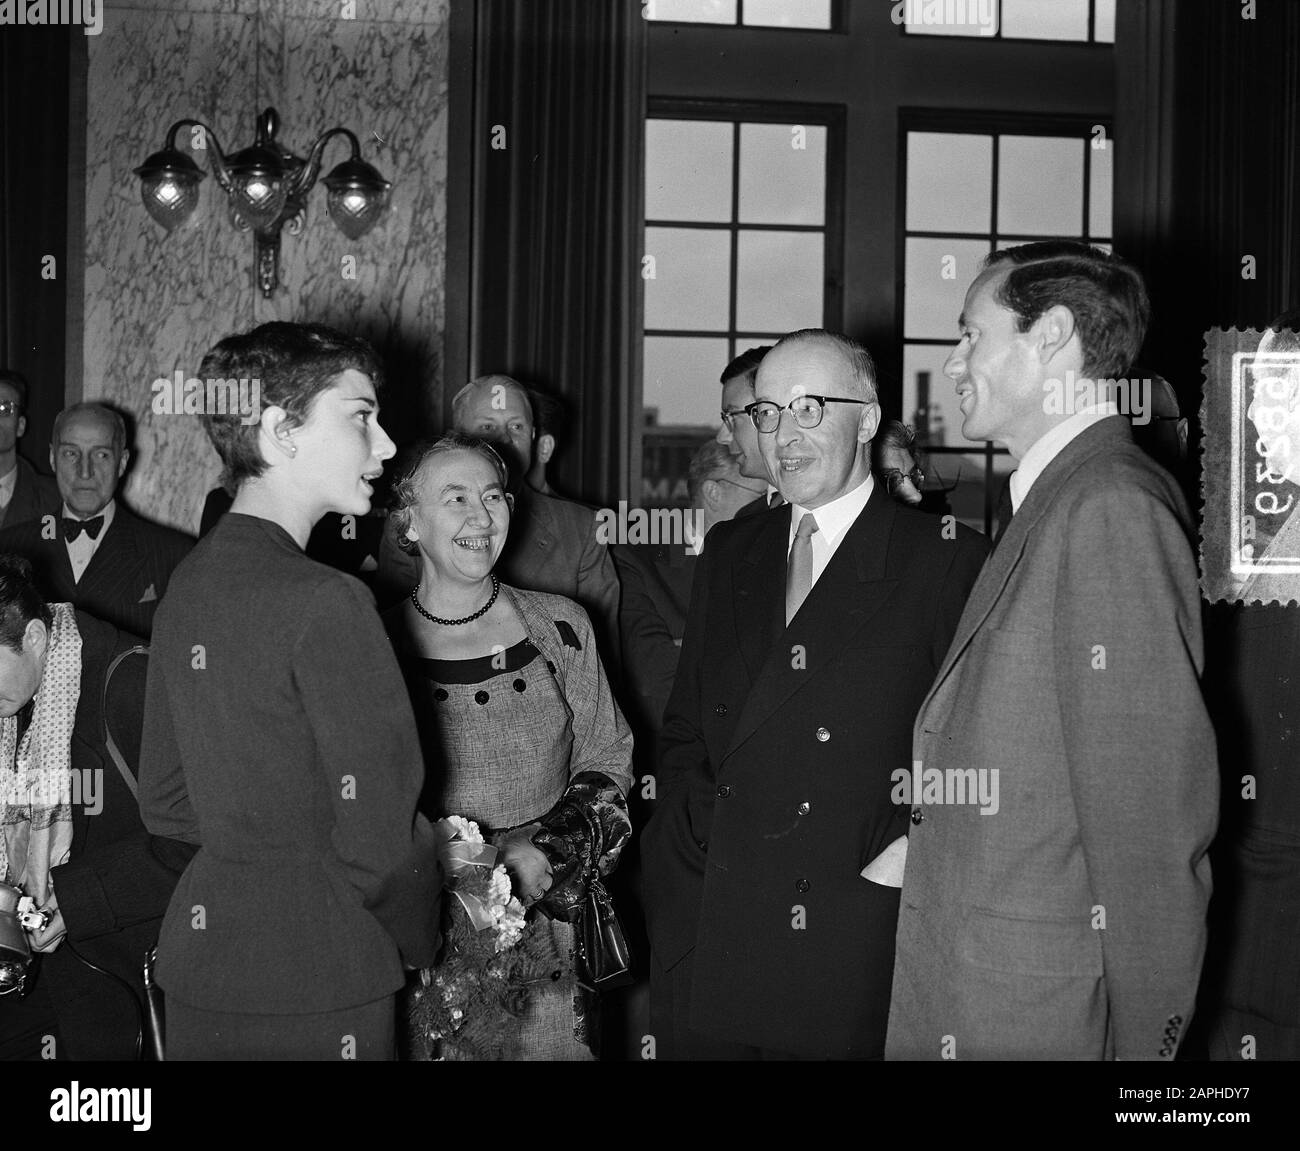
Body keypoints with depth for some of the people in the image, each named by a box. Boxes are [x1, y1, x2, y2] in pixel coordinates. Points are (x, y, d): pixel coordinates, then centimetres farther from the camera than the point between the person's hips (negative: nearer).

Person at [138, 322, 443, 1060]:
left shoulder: (190, 582, 5)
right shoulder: (326, 602, -19)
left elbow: (165, 804, 13)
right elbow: (379, 835, -19)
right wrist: (421, 940, -2)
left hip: (195, 954, 8)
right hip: (314, 987, -8)